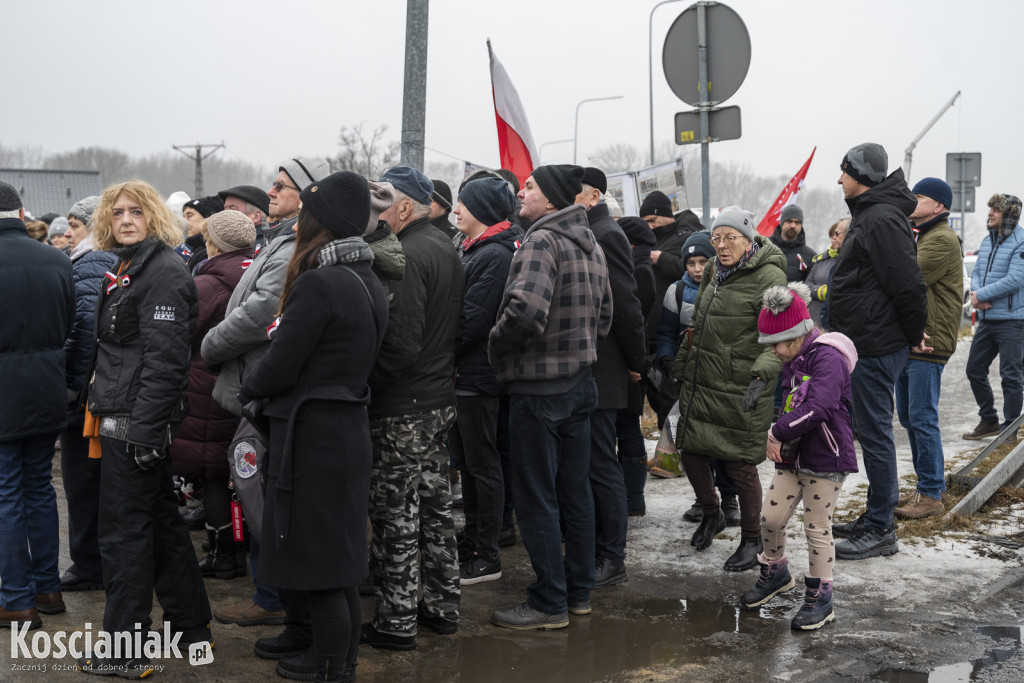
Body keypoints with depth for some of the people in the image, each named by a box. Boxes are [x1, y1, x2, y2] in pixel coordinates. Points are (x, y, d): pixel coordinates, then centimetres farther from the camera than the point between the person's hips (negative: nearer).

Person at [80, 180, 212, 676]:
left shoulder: (163, 272, -14)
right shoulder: (126, 269, 17)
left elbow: (165, 357, -21)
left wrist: (144, 427, -23)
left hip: (137, 419, -10)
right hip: (122, 418, 10)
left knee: (124, 530, -4)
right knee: (160, 519, 16)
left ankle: (126, 650, 5)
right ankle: (192, 624, 27)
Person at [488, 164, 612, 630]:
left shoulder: (542, 241, -18)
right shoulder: (591, 245, 12)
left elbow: (526, 310, -32)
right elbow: (604, 316, 19)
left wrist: (497, 345, -15)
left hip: (538, 387, -9)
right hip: (580, 382, 9)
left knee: (536, 498, 0)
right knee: (574, 490, 15)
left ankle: (549, 604, 6)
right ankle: (579, 591, 25)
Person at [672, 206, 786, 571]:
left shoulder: (769, 277, -12)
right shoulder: (714, 270, 12)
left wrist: (761, 376, -31)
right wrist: (679, 366, 23)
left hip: (741, 388, -7)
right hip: (701, 379, 7)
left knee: (740, 463, -1)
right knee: (690, 450, 10)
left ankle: (751, 540, 17)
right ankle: (711, 514, 35)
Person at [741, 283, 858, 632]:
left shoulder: (827, 358, -19)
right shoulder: (793, 362, 10)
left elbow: (819, 407, -33)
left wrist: (778, 432, -23)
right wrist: (780, 439, 5)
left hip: (826, 459, -8)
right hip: (793, 457, 8)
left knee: (817, 528, 1)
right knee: (770, 517, 8)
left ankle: (820, 598, 15)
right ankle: (775, 572, 33)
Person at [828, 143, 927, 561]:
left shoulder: (881, 220, -19)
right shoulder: (869, 215, 16)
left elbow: (907, 284, -24)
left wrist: (913, 333, -12)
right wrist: (910, 333, 19)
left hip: (876, 347, -11)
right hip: (868, 343, 11)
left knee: (874, 433, -5)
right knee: (871, 431, 16)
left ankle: (880, 531, 3)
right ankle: (875, 519, 26)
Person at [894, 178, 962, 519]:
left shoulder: (941, 240, -13)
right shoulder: (920, 236, 20)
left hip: (927, 343, -10)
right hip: (907, 341, 10)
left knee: (922, 419, -7)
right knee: (909, 418, 14)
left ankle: (931, 496, 1)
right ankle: (925, 487, 24)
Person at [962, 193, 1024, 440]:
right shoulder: (988, 240, 11)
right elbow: (977, 271, 13)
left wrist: (981, 295, -16)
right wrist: (976, 293, -8)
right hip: (987, 318, 8)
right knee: (975, 370, 14)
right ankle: (989, 420, 29)